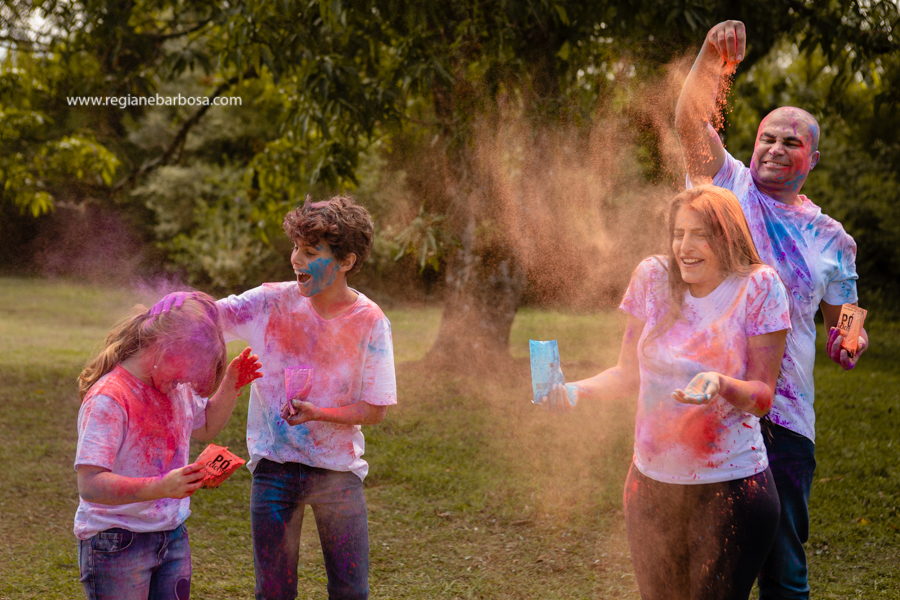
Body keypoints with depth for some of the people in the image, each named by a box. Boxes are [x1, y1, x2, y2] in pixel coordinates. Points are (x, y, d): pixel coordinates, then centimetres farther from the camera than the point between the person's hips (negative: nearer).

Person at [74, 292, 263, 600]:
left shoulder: (177, 387, 5)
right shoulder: (109, 398, -21)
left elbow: (206, 427, 25)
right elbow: (90, 485, -28)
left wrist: (229, 387, 8)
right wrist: (161, 487, -39)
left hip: (173, 537, 7)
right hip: (116, 546, -7)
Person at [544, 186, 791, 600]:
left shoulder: (758, 287, -8)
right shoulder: (654, 278, 1)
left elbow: (762, 396, -7)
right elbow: (630, 373, 9)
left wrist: (721, 384, -27)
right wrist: (578, 391, -9)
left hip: (729, 488, -3)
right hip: (652, 484, 4)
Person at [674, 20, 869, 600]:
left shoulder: (832, 240, 11)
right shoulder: (728, 184, 7)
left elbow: (840, 324, 18)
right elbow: (691, 121, -9)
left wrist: (849, 342, -6)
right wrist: (711, 60, -26)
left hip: (783, 417, 1)